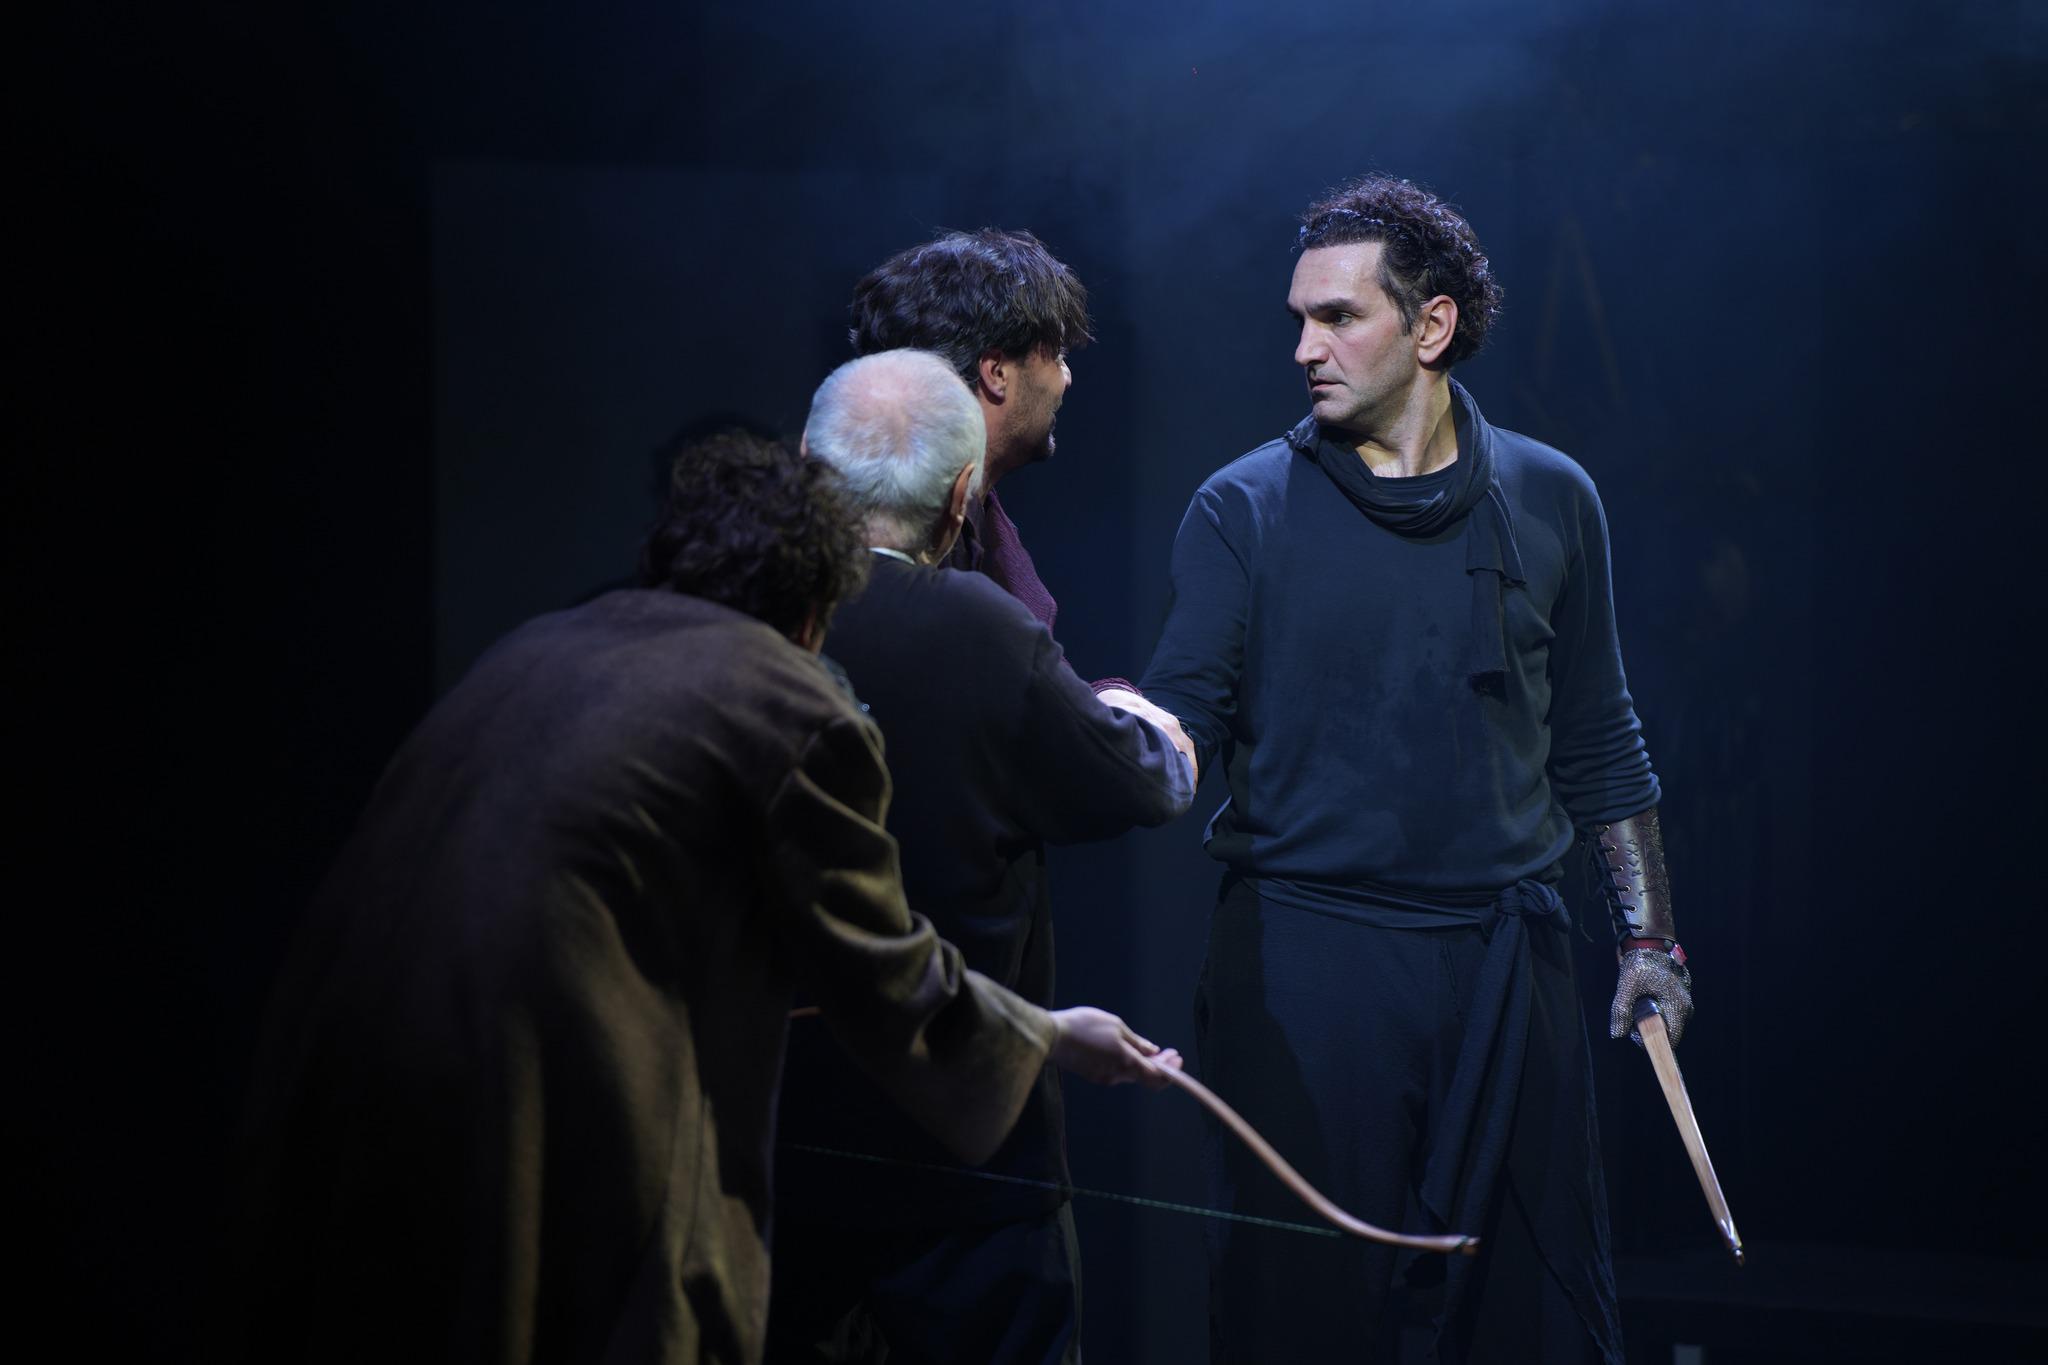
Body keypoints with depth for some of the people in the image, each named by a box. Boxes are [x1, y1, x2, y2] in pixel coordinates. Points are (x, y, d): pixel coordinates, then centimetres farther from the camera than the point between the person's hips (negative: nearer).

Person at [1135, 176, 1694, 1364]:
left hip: (1507, 953, 2)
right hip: (1302, 944, -2)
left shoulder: (1550, 500, 7)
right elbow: (1181, 720, -6)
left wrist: (1647, 932, 11)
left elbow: (1597, 741, 13)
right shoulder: (1246, 510, 1)